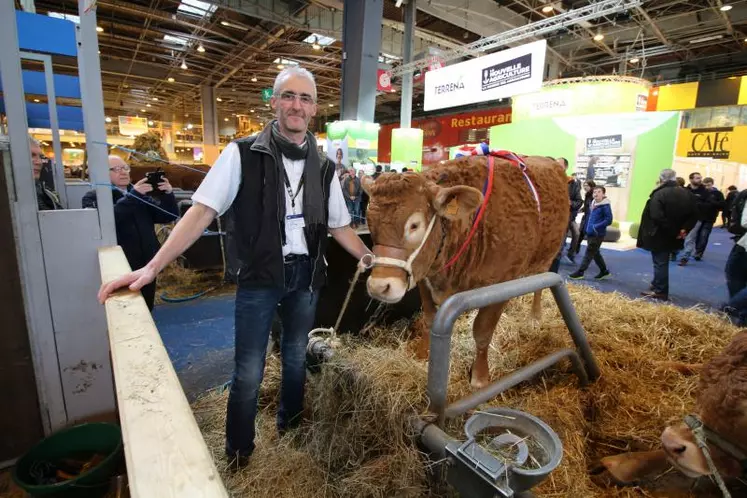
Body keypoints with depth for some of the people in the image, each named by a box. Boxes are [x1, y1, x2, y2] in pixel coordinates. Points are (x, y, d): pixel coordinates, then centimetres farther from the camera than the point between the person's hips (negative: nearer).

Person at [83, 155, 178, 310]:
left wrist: (168, 194, -12)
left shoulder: (141, 195, 12)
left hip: (147, 265, 4)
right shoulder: (93, 197, 0)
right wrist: (133, 195, -23)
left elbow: (168, 216, 6)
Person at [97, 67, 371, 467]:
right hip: (259, 276, -4)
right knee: (248, 371, 5)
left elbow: (340, 227, 9)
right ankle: (237, 452, 30)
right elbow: (202, 212, -12)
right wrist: (151, 268, -19)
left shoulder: (323, 167, 3)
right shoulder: (244, 153, -8)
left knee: (296, 355, 20)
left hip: (306, 276, 4)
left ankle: (290, 423, 45)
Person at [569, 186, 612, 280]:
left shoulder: (605, 206, -15)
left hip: (598, 234, -9)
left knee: (589, 253, -4)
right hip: (590, 233, 9)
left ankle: (580, 272, 0)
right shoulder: (593, 204, 11)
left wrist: (596, 227, -22)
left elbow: (609, 220, -18)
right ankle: (604, 271, 29)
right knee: (595, 253, 16)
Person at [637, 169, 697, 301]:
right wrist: (684, 229, 1)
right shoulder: (687, 194, 8)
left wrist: (671, 231, -15)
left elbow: (656, 216, -25)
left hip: (660, 235, -7)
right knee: (662, 262, 19)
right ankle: (657, 286, 30)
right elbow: (694, 215, 9)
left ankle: (660, 291, 7)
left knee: (660, 263, 1)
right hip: (674, 236, 7)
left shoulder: (659, 194, -17)